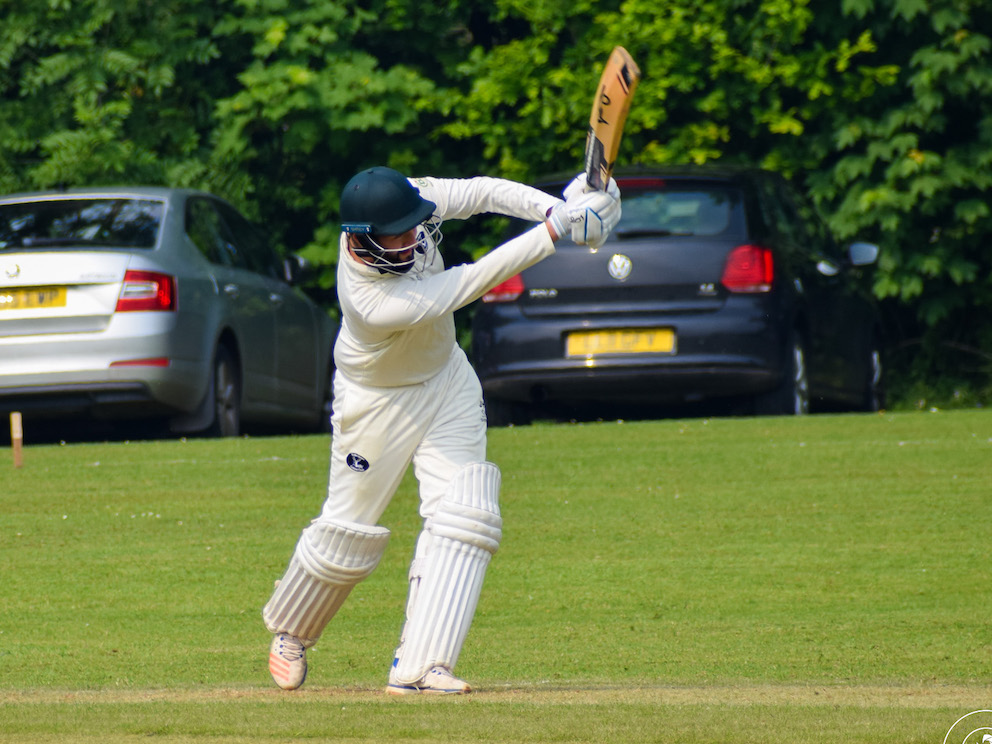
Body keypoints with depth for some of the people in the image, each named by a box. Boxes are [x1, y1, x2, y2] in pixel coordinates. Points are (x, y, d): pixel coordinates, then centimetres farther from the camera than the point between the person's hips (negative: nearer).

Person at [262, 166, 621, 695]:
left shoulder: (412, 204, -24)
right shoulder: (374, 303, -40)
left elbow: (484, 192, -14)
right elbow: (472, 283, -38)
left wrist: (555, 208, -31)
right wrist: (556, 228, -39)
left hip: (446, 379, 6)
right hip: (377, 401, -6)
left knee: (463, 515, -9)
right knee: (349, 528, 5)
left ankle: (418, 667, -12)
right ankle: (290, 630, 35)